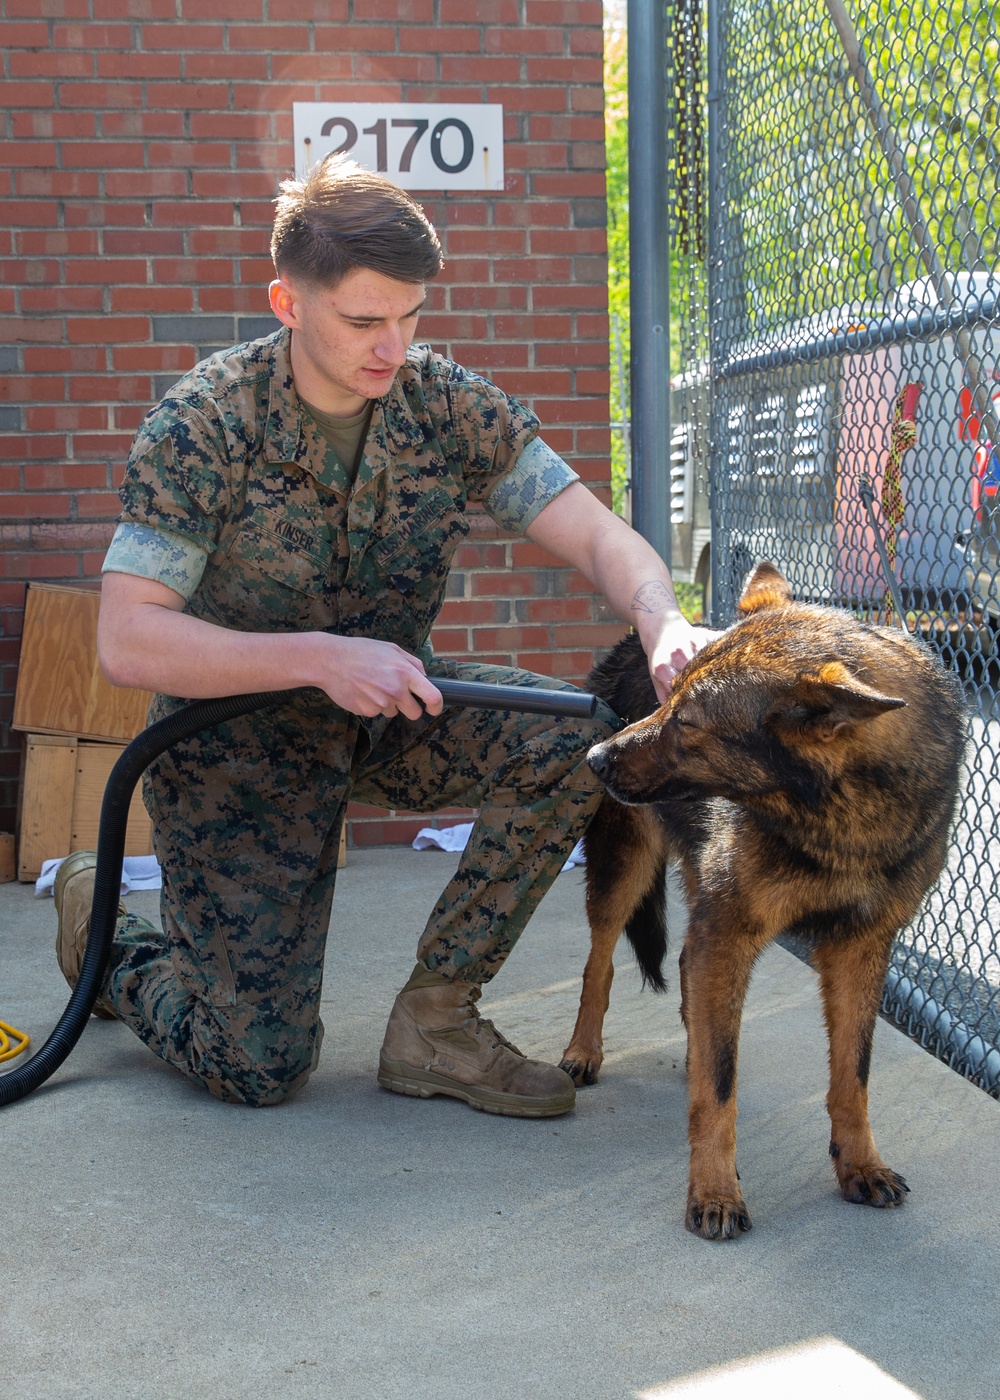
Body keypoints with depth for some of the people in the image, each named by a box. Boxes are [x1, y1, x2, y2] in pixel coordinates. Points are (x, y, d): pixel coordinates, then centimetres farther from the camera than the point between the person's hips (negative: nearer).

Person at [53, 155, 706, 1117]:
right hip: (235, 732, -4)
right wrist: (320, 656, -38)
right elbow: (126, 642, -27)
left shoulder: (448, 406, -10)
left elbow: (597, 536, -15)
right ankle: (103, 928, 24)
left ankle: (435, 1017, -8)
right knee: (258, 1068, -9)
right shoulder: (203, 424, -21)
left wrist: (663, 622, -38)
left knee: (581, 737, -23)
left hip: (389, 710, 4)